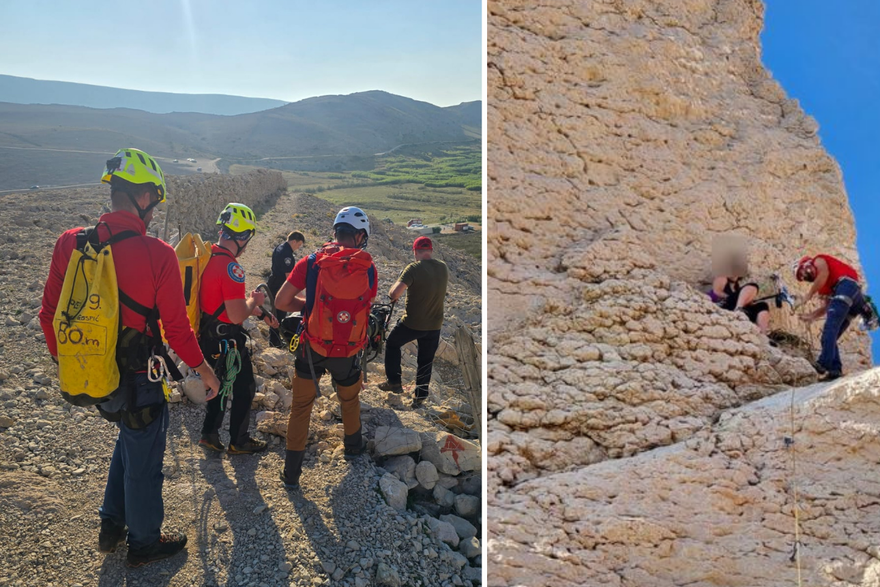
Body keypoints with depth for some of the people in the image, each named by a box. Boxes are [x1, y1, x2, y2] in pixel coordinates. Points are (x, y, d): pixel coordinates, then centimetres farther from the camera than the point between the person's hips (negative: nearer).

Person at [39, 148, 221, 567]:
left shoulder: (70, 243, -7)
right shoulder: (157, 255, -22)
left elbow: (50, 315, 1)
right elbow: (176, 326, -15)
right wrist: (204, 369, 0)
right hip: (137, 382, -6)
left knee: (128, 439, 31)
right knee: (143, 461, 15)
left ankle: (111, 526, 43)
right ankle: (144, 543, 36)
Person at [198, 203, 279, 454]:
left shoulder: (208, 256, 3)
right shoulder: (230, 267, -28)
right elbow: (237, 315, -29)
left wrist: (261, 313, 12)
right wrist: (255, 300, -9)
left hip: (209, 335, 9)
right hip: (227, 340, -9)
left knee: (222, 383, 25)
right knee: (244, 389, 10)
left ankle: (209, 434, 35)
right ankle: (239, 442, 24)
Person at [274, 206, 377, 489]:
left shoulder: (311, 262, -10)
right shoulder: (368, 269, -8)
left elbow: (281, 302, -10)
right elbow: (364, 306, 5)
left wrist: (310, 304, 3)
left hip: (312, 348, -1)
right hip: (348, 352, 1)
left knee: (301, 406, 15)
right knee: (350, 399, 28)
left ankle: (292, 473, 19)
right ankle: (353, 445, 49)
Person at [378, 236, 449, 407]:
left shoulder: (414, 268, -20)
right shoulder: (443, 267, -1)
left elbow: (396, 291, -30)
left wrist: (392, 295, -9)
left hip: (412, 323, -5)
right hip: (435, 324, 5)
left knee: (392, 344, 22)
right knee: (426, 361, 18)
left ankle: (393, 382, 22)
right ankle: (420, 397, 25)